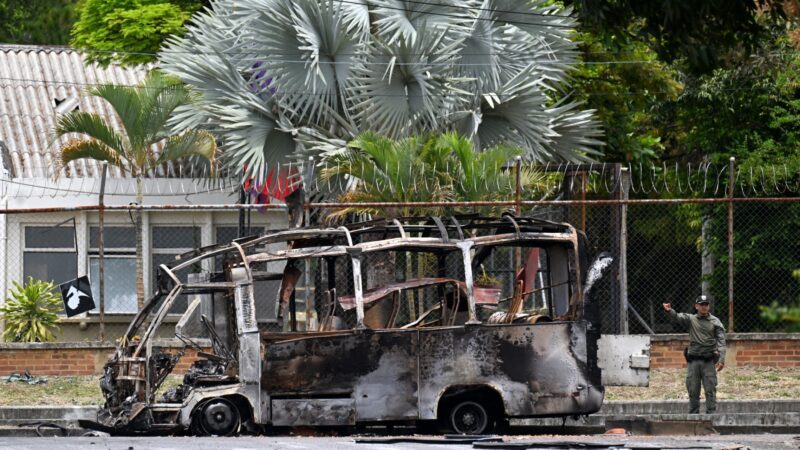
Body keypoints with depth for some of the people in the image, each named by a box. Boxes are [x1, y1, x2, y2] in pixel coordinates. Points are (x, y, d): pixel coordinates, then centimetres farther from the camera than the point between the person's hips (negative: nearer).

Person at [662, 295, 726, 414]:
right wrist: (669, 311, -33)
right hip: (693, 360, 2)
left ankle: (711, 414, -2)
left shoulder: (715, 322, 5)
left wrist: (721, 359, -14)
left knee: (710, 390, -4)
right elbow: (677, 317, -9)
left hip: (708, 360, -2)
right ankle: (693, 415, 11)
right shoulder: (691, 319, 8)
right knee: (693, 391, 5)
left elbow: (721, 341, -2)